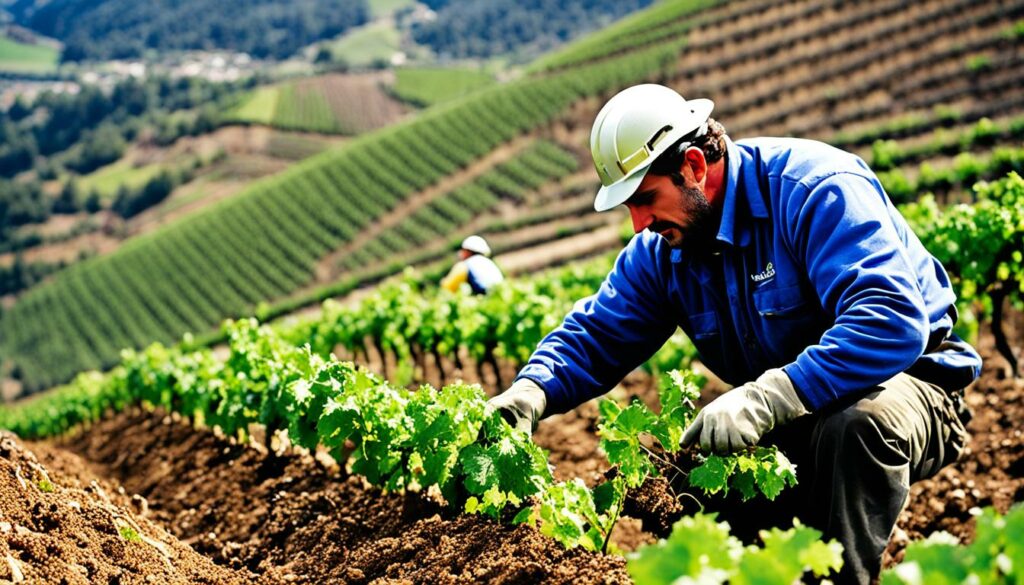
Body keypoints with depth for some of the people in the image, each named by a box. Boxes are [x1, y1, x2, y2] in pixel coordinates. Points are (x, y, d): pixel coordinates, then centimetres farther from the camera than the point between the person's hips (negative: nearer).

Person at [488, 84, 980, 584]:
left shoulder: (814, 189, -25)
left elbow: (893, 322, -38)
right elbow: (595, 336, 2)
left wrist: (766, 398, -46)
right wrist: (530, 393, -21)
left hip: (901, 376, -6)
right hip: (789, 421, 6)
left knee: (855, 425, -39)